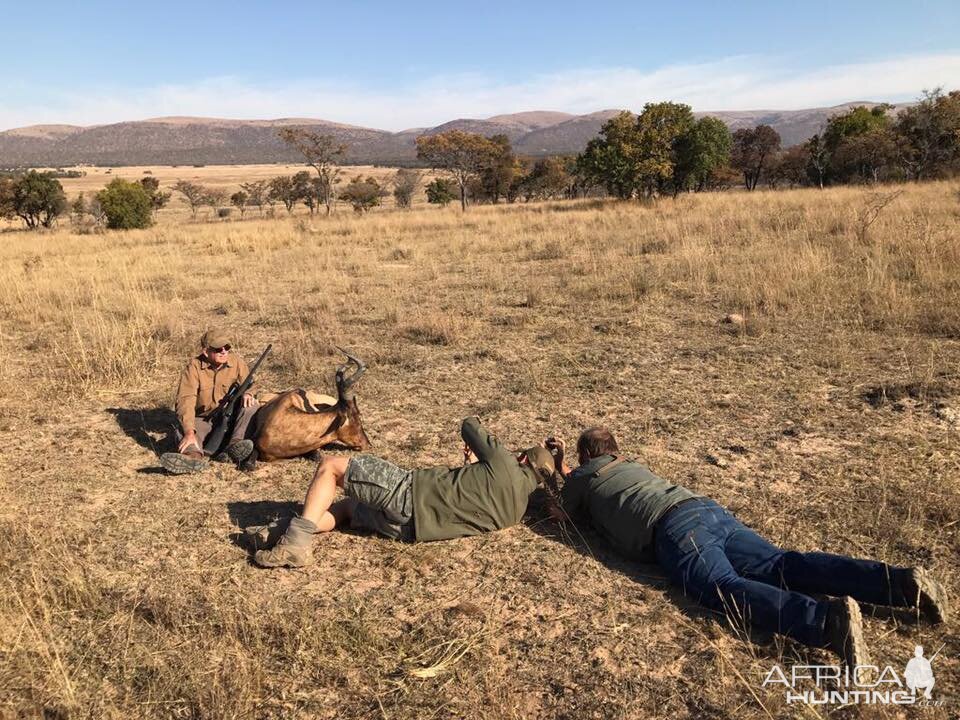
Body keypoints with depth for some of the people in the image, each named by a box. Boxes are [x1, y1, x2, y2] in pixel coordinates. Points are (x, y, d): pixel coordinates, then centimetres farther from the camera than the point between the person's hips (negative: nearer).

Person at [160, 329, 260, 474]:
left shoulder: (237, 361, -7)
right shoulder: (194, 367, -16)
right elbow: (185, 400, -26)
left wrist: (247, 393, -25)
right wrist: (189, 433, -40)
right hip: (204, 419, -1)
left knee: (252, 406, -25)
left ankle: (234, 446, -41)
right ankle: (194, 455, -63)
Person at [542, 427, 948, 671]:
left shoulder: (581, 478, 19)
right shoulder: (632, 464, 38)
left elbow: (562, 513, 38)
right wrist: (560, 461, 66)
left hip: (675, 530, -7)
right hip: (710, 510, 7)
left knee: (729, 590, -26)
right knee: (779, 567, -7)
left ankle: (828, 621, -51)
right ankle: (901, 582, -21)